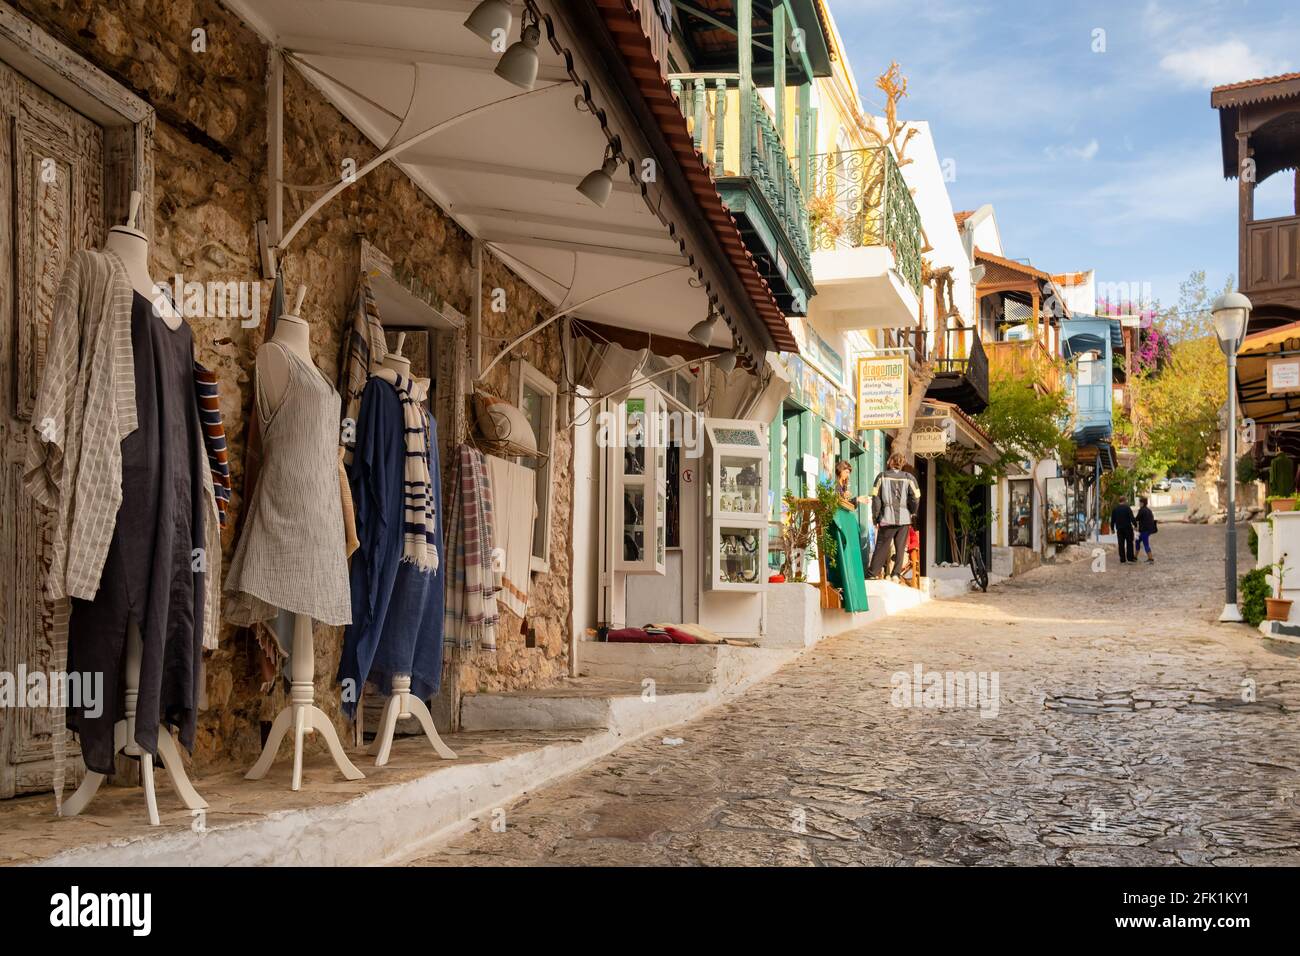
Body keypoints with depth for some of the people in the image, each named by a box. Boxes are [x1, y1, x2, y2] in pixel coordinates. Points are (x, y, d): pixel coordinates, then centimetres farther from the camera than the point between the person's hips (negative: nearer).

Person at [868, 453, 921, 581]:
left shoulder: (882, 476, 1)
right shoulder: (908, 478, 1)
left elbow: (876, 497, -3)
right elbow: (916, 498, -5)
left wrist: (876, 516, 5)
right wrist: (912, 513, 11)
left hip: (887, 518, 0)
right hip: (904, 518, 0)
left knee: (881, 547, 5)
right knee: (900, 549, 9)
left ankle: (873, 574, 4)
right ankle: (896, 574, 5)